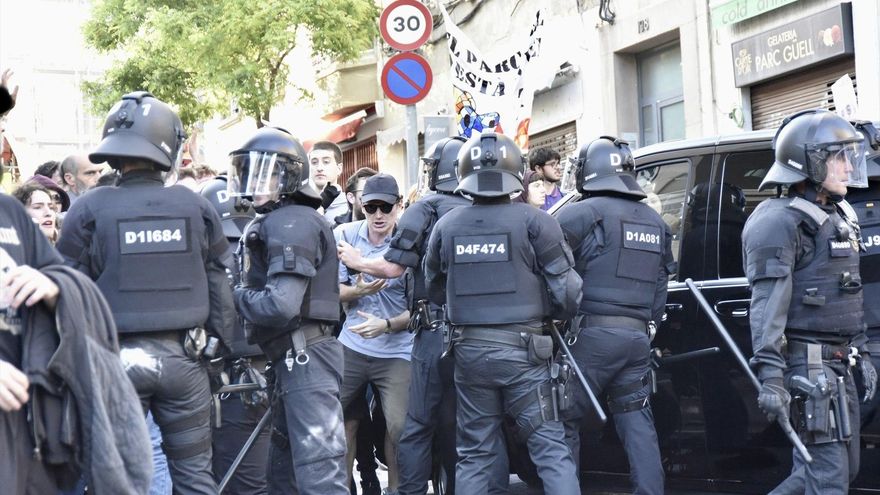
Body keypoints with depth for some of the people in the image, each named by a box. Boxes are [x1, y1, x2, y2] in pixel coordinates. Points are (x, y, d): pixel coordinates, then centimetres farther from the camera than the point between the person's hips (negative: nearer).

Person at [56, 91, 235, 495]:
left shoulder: (89, 210, -6)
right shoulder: (196, 207, 1)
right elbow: (217, 286, 5)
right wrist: (217, 342, 14)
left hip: (118, 357, -2)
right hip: (182, 355, 2)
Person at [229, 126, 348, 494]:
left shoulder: (290, 223, -14)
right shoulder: (274, 222, 17)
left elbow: (280, 305, -23)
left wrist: (234, 296, -8)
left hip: (304, 355, -11)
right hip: (294, 357, 11)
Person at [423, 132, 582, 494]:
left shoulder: (446, 226, 4)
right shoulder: (533, 222, -8)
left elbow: (434, 292, 16)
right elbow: (566, 290, -7)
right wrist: (546, 314, 14)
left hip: (469, 349, 4)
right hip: (521, 348, -3)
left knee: (474, 453, 12)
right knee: (549, 447, 0)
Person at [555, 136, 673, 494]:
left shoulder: (581, 213, -7)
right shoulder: (656, 223, 17)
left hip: (592, 333, -6)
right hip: (638, 336, 6)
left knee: (564, 420, 1)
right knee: (637, 422, 8)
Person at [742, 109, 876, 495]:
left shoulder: (833, 219, 19)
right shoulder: (780, 220, -12)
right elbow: (768, 303, -20)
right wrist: (771, 375, -27)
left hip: (837, 365, 10)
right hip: (807, 365, -10)